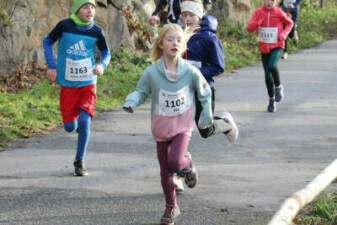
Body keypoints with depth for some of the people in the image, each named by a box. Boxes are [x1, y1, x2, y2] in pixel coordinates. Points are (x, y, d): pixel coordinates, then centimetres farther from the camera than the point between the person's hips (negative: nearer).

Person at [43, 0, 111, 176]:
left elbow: (106, 53, 9)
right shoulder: (64, 26, -9)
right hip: (67, 84, 0)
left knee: (84, 121, -14)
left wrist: (102, 65, -13)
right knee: (70, 127, -3)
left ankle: (80, 162, 1)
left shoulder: (96, 31, -4)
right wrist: (52, 66, -4)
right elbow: (47, 42, 5)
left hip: (88, 84, 0)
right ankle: (74, 121, 36)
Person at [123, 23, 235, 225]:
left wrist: (207, 112, 8)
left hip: (183, 126, -2)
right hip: (161, 128, 2)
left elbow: (204, 90, 5)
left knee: (175, 162, -25)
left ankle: (188, 165, 12)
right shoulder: (152, 73, -14)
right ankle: (171, 208, 30)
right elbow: (141, 92, -2)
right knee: (165, 171, 10)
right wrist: (132, 101, -22)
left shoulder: (191, 72, -13)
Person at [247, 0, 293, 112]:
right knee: (268, 76, 6)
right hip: (264, 48, 3)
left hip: (277, 46, -3)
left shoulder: (279, 13, -7)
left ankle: (278, 87, -4)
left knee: (272, 66, -30)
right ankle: (272, 100, 23)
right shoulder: (258, 12, -3)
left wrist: (284, 34, -6)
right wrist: (257, 23, -26)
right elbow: (249, 29, -6)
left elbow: (289, 23, 11)